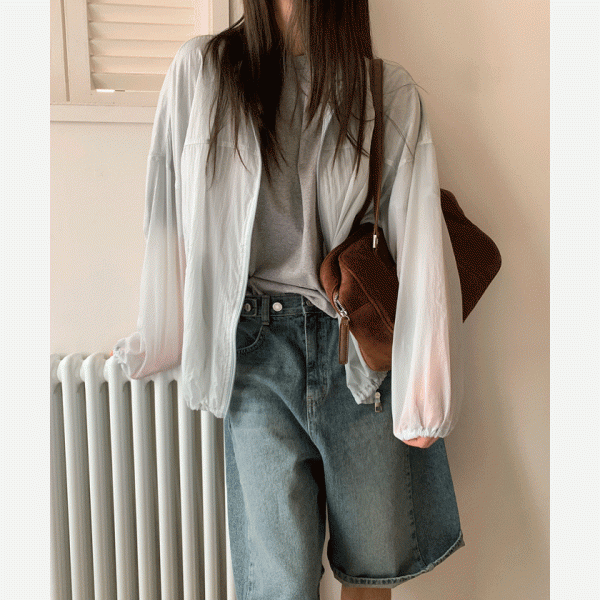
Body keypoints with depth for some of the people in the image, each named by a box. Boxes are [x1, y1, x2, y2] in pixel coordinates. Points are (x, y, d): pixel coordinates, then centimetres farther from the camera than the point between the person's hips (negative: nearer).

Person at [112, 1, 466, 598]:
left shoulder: (390, 91, 1)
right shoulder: (202, 70, 1)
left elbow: (420, 241, -3)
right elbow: (169, 217, 7)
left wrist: (424, 391, -6)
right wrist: (158, 343, 14)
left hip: (365, 348, 1)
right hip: (256, 348, 0)